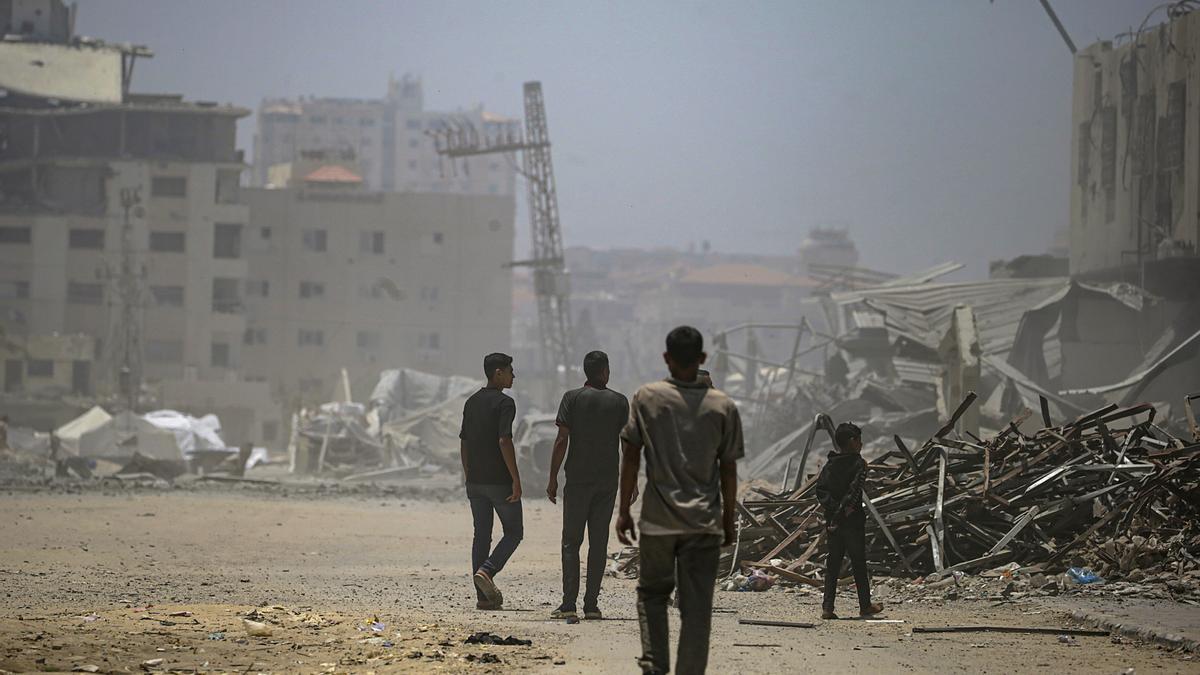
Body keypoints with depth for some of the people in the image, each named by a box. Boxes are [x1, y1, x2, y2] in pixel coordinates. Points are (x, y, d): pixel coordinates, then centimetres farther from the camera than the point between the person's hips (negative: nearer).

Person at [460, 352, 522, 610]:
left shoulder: (471, 402, 12)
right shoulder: (504, 403, -12)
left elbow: (464, 442, 14)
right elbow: (504, 441, -19)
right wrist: (516, 479, -17)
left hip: (475, 480, 7)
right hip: (500, 480, -7)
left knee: (481, 534, 8)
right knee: (514, 531, 6)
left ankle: (484, 596, 5)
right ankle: (487, 570, -15)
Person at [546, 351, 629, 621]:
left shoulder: (573, 398, -2)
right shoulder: (619, 401, 3)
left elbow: (562, 440, -6)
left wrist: (553, 478, -1)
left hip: (578, 480, -2)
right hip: (608, 482, 2)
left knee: (571, 541, 2)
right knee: (599, 542, 6)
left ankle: (568, 604, -6)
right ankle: (591, 604, 3)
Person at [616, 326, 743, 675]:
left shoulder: (646, 398, -3)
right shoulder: (723, 406, 0)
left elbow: (631, 458, -2)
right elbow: (728, 470, 3)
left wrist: (624, 511, 5)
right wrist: (728, 521, 13)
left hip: (658, 519, 0)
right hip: (704, 522, 0)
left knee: (652, 593, 16)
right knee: (697, 607, 3)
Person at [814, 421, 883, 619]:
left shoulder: (829, 465, 9)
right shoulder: (858, 464, -9)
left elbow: (821, 490, -1)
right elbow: (853, 492, -19)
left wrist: (833, 508, -10)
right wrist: (843, 511, -17)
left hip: (832, 520, 5)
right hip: (853, 521, -5)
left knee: (832, 564, 7)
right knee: (859, 564, 7)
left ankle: (827, 607, -1)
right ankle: (865, 606, 16)